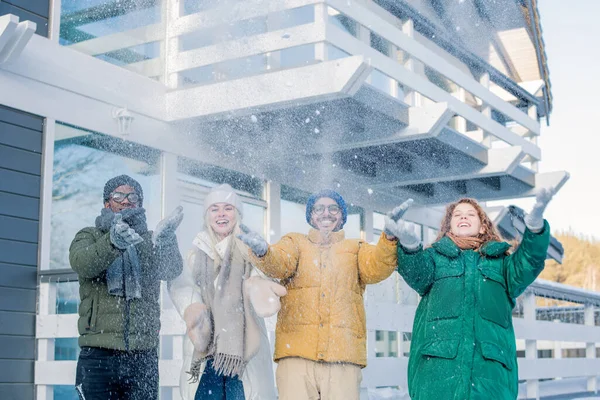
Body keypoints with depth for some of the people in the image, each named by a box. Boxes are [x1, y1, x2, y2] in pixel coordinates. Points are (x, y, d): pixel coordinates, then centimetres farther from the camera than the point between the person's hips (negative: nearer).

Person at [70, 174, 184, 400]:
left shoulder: (148, 241, 14)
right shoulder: (89, 236, 12)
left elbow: (173, 270, -6)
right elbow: (82, 263, -12)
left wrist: (164, 241, -28)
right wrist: (113, 242, -32)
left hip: (143, 355, 1)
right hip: (99, 355, -1)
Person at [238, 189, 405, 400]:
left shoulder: (356, 248, 20)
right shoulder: (295, 243, 19)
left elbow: (376, 267, 0)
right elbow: (279, 263, -3)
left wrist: (389, 239, -21)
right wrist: (262, 252, -27)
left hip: (343, 354, 1)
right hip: (297, 351, 0)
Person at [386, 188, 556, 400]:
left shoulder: (500, 262, 24)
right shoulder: (435, 256, 22)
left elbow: (527, 265, 4)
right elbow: (417, 272, 0)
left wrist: (535, 224, -15)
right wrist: (409, 244, -23)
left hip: (490, 362, 1)